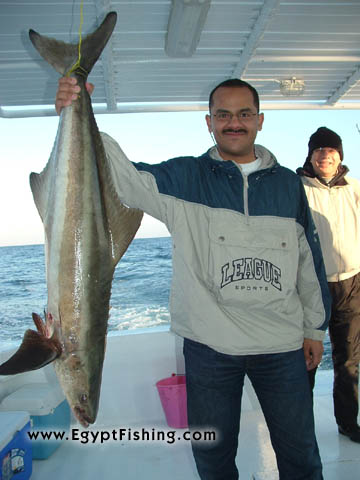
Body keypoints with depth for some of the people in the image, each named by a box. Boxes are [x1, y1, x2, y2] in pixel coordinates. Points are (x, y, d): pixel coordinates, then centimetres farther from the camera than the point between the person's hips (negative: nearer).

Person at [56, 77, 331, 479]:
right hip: (209, 345, -1)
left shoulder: (287, 183, 5)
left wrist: (315, 327, 12)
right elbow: (123, 177, -16)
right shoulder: (185, 179, -2)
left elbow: (309, 257, 10)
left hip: (282, 347, 2)